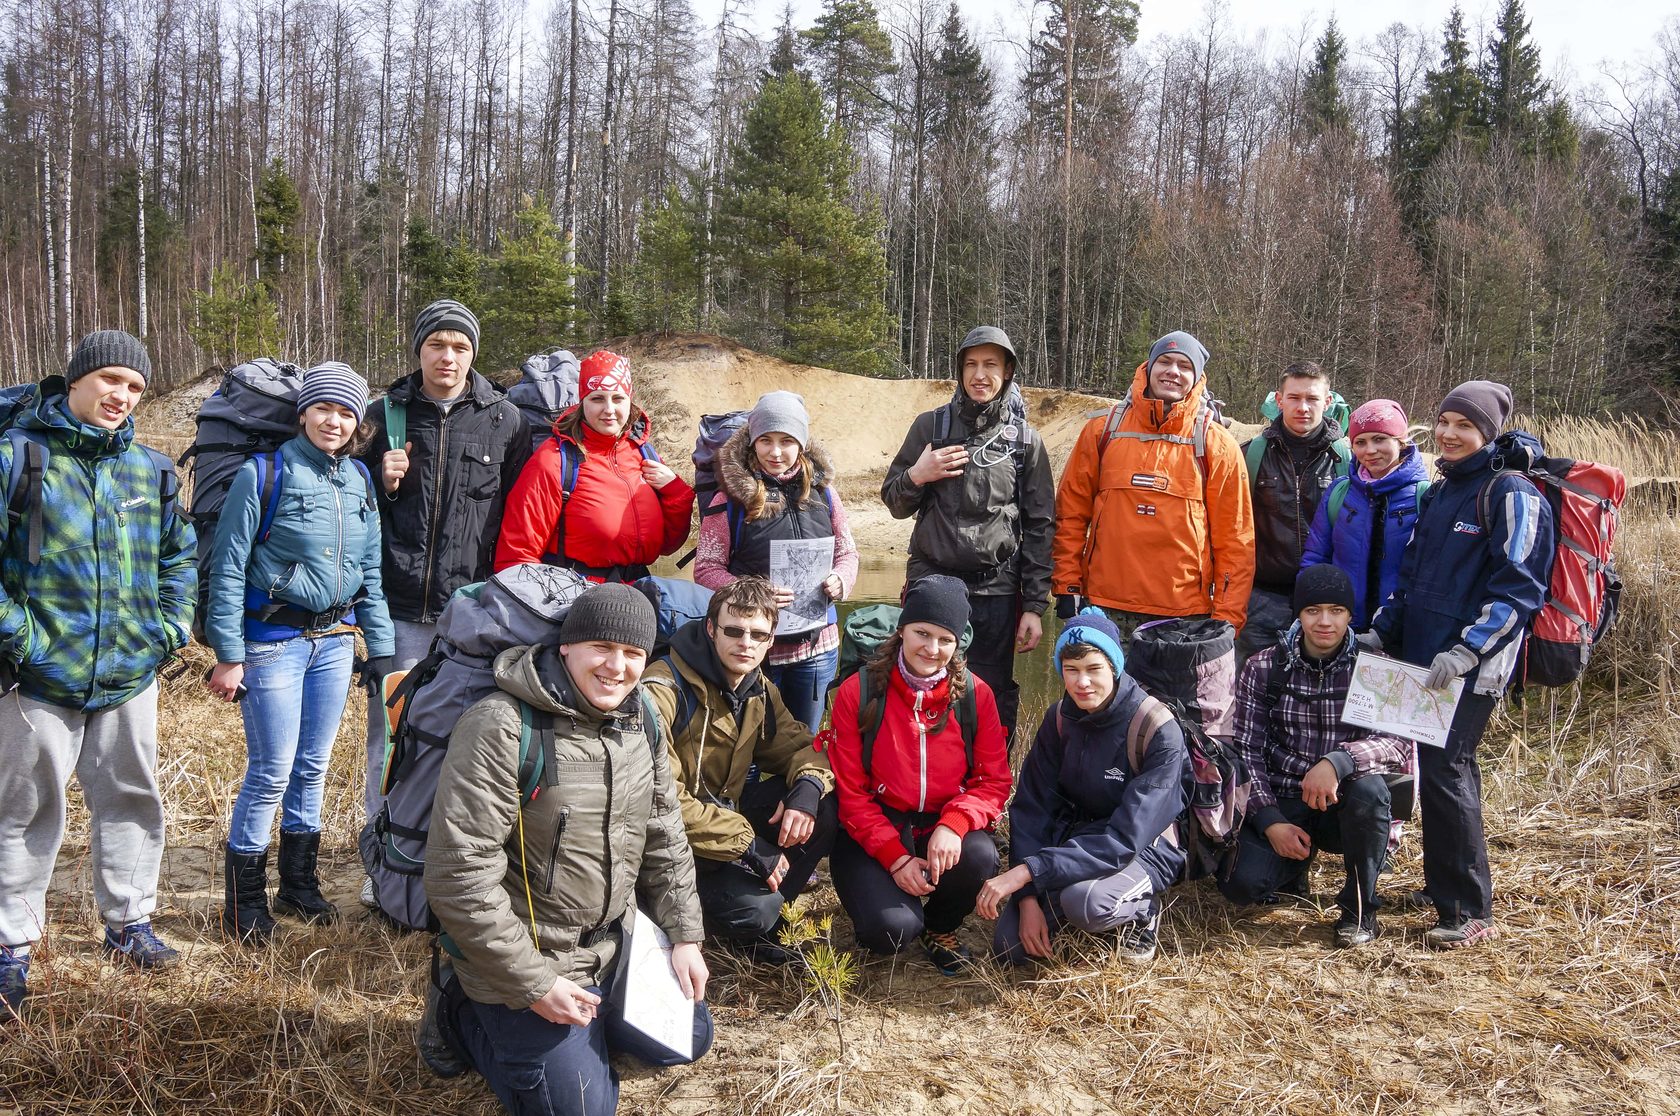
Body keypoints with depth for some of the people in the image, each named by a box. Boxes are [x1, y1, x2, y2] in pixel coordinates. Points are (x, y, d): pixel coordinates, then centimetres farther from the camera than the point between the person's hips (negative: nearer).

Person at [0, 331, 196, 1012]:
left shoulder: (148, 471, 8)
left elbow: (181, 555, 18)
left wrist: (171, 626, 7)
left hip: (130, 675, 5)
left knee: (131, 799, 15)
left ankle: (128, 923, 31)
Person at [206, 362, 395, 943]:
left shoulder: (360, 481, 8)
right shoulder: (264, 474, -9)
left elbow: (370, 571, 12)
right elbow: (228, 566, -9)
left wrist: (380, 649, 9)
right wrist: (227, 654, -12)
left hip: (335, 641, 5)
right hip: (273, 642, -5)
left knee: (313, 768, 13)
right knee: (271, 772, -2)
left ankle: (299, 884, 27)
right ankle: (245, 899, 14)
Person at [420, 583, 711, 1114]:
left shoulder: (639, 720, -1)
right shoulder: (501, 728, -25)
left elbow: (664, 836, 11)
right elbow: (459, 876, -26)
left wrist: (685, 934, 7)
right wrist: (533, 984, -22)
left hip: (616, 946, 8)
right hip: (525, 964, -8)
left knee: (688, 1038, 18)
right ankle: (463, 1015, 15)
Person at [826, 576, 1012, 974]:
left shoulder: (975, 694, -3)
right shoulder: (858, 693, -8)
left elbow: (994, 780, -3)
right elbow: (851, 792, -7)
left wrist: (953, 825, -24)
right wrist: (895, 858, -18)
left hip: (943, 831, 2)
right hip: (874, 834, -2)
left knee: (980, 856, -32)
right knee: (891, 929, -28)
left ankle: (941, 927, 4)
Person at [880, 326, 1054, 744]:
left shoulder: (1025, 440, 6)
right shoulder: (931, 425, 6)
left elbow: (1040, 525, 5)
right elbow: (896, 504, 13)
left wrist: (1035, 606, 0)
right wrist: (916, 476, -10)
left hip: (997, 592, 0)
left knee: (994, 700, 4)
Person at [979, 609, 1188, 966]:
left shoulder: (1159, 732, -23)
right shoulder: (1059, 719, -6)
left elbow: (1126, 837, -28)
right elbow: (1031, 809, -5)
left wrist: (1026, 872, -34)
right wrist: (1028, 897, -18)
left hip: (1143, 848, -4)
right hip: (1073, 838, 5)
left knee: (1084, 900, -37)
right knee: (1007, 948, -13)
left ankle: (1141, 910, -4)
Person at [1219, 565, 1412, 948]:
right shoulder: (1263, 668, -1)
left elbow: (1400, 743, -17)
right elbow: (1246, 750, -3)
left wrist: (1338, 761, -36)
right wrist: (1270, 820, -15)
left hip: (1344, 805, 0)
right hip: (1281, 802, 0)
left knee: (1369, 788, -36)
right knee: (1242, 883, -25)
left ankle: (1359, 906, -9)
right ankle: (1296, 864, 14)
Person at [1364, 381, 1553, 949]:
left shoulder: (1512, 494, -8)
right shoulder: (1440, 491, 18)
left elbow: (1518, 586, -16)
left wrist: (1466, 651, -22)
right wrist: (1382, 631, 14)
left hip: (1472, 668, -8)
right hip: (1421, 659, 8)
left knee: (1445, 770, -11)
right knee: (1439, 769, 13)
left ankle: (1468, 911, -3)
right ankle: (1444, 885, 27)